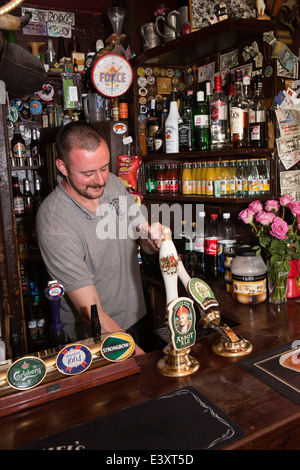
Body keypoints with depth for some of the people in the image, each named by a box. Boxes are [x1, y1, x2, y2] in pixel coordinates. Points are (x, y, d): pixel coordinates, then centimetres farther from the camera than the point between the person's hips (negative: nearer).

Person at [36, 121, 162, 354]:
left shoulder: (114, 183, -7)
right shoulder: (54, 222, -28)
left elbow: (146, 244, 2)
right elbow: (89, 311, -27)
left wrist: (155, 240, -22)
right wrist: (140, 355, -31)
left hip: (133, 317, 6)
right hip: (93, 337, -6)